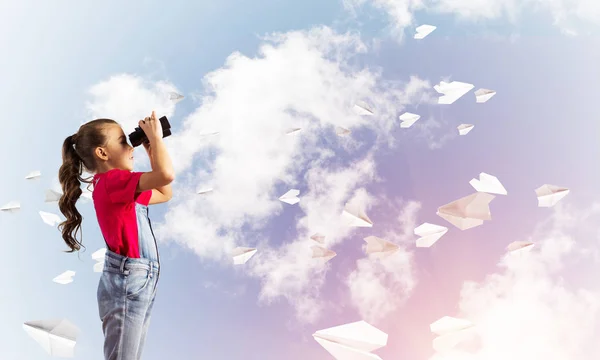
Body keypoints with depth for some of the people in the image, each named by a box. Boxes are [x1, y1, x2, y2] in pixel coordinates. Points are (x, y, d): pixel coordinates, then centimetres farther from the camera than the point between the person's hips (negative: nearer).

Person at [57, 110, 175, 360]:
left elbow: (165, 194, 22)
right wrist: (155, 137, -16)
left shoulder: (119, 187, 13)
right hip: (126, 282, -10)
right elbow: (166, 174, -31)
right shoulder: (111, 180, -16)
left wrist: (152, 152, 15)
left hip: (141, 281, 10)